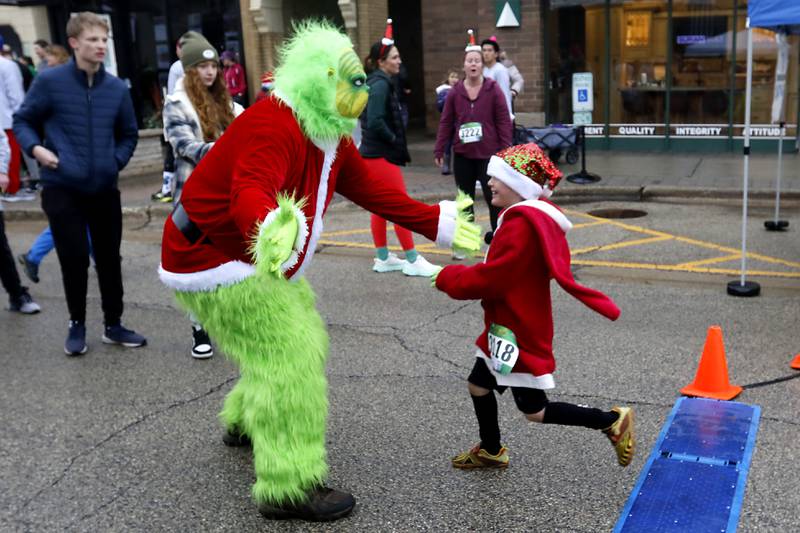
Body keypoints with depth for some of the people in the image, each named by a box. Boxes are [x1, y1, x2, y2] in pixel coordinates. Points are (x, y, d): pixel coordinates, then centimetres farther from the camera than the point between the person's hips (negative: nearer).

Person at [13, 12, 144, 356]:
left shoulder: (117, 88, 2)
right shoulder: (50, 81, -7)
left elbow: (129, 134, 15)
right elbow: (22, 121, 2)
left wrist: (117, 161, -1)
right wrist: (35, 147, -15)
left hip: (104, 189, 3)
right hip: (62, 188, -3)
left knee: (109, 258, 10)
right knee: (74, 259, 2)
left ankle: (113, 325, 25)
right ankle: (77, 325, 23)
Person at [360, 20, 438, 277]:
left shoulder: (376, 82, 13)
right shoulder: (381, 84, -16)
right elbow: (375, 122, -25)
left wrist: (393, 142, 10)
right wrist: (394, 140, -12)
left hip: (373, 153, 10)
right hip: (382, 155, -10)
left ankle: (382, 258, 21)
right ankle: (412, 260, 2)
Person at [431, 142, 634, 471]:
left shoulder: (520, 226, -25)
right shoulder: (535, 218, 8)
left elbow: (489, 278, -26)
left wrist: (446, 278, -13)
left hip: (519, 332, -10)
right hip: (508, 327, 10)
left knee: (534, 411, 1)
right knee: (478, 385, 20)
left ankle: (612, 422, 10)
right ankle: (491, 451, 38)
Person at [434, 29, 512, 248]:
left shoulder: (493, 90, -2)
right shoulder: (455, 92, 3)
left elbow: (503, 122, -3)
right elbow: (446, 123, 5)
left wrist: (506, 150, -8)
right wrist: (439, 151, 3)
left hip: (488, 154, -3)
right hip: (462, 155, 3)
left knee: (493, 197, -2)